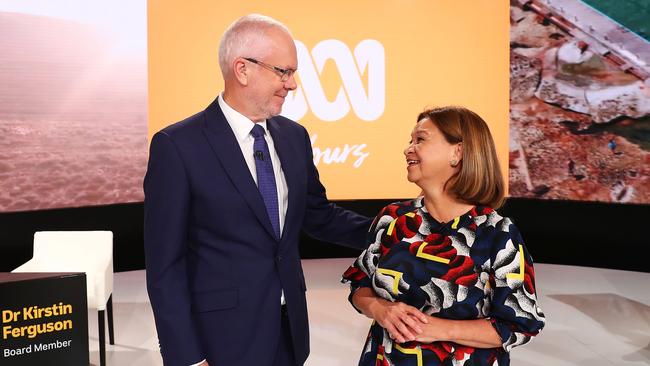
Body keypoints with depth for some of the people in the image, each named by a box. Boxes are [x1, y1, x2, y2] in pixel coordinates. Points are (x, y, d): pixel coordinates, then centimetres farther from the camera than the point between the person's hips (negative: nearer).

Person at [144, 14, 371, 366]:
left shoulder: (294, 136, 4)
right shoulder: (177, 145, -14)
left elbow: (318, 216, 15)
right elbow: (165, 265, -12)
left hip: (289, 329, 6)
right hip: (224, 336, -5)